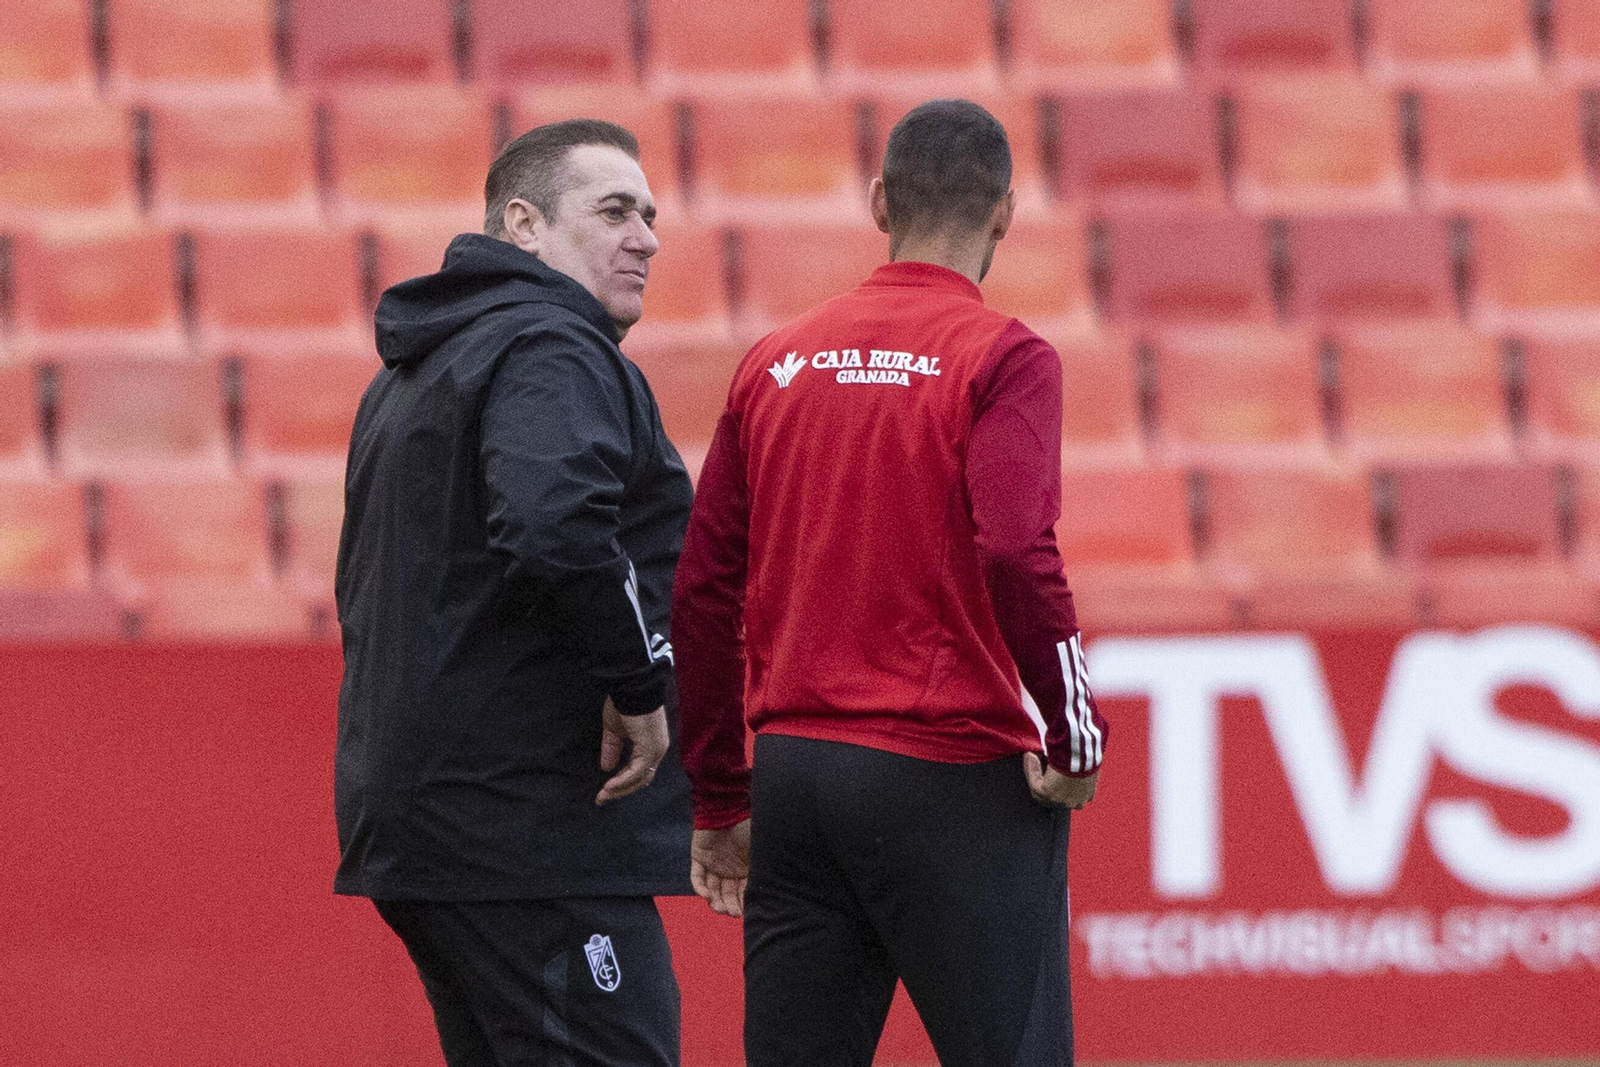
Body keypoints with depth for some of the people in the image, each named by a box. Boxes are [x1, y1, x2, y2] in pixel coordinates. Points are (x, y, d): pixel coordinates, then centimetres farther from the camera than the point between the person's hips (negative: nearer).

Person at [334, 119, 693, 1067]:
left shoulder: (408, 374, 22)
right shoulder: (551, 352, -11)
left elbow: (366, 585, 29)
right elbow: (553, 528, -30)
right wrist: (640, 679, -19)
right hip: (533, 831, -10)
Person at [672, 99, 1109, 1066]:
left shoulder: (776, 363, 10)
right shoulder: (1003, 358, -6)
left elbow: (703, 589, 10)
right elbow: (1016, 553, -20)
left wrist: (720, 802, 16)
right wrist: (1077, 738, -9)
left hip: (793, 770, 5)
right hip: (954, 775, -5)